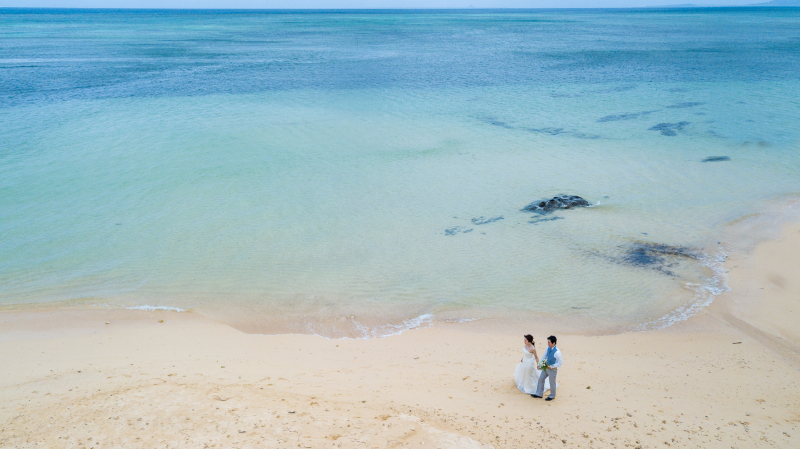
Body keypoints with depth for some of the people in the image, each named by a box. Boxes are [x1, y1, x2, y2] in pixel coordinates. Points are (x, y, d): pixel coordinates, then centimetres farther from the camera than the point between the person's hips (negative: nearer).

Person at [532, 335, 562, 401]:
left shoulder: (557, 352, -31)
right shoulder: (548, 348, -9)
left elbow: (559, 363, -23)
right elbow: (545, 355, 8)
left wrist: (551, 366, -23)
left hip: (552, 369, -7)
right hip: (546, 367, 7)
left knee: (552, 383, 14)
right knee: (541, 379, 18)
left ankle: (552, 396, 39)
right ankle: (539, 394, 36)